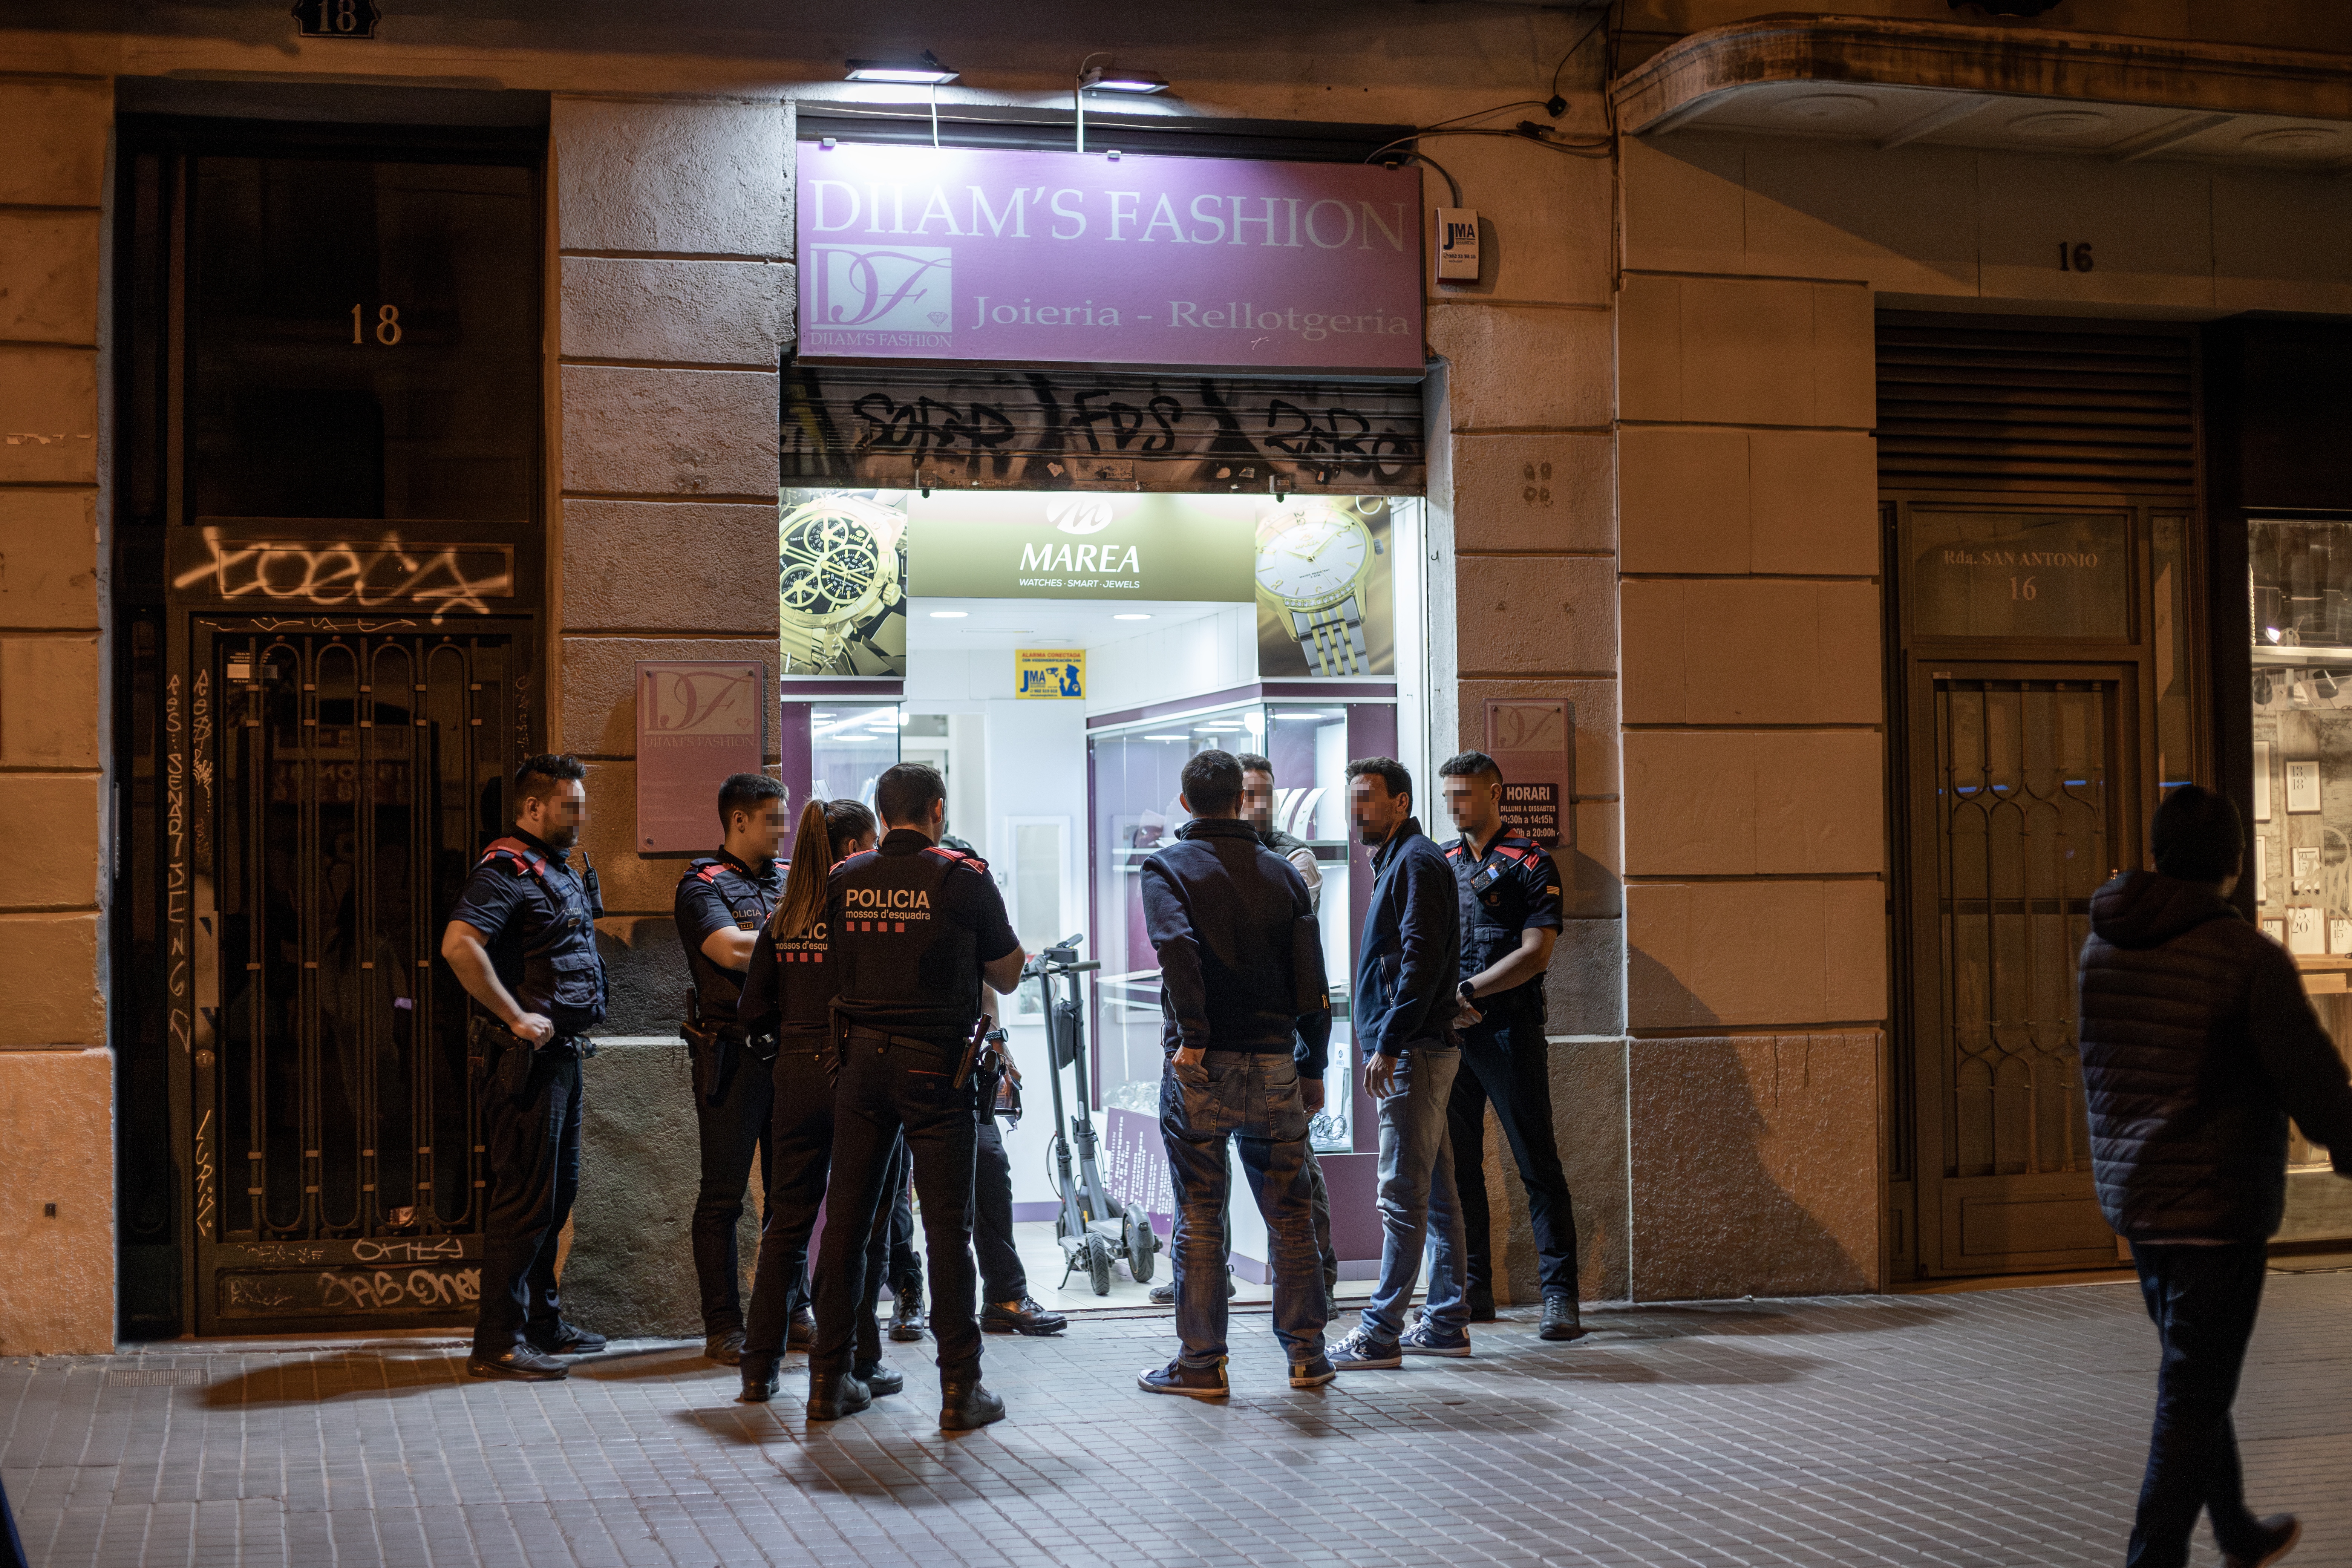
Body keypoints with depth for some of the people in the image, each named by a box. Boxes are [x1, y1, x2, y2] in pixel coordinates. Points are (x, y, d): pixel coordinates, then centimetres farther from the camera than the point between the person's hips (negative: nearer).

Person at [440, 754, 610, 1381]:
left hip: (561, 1054, 10)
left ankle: (542, 1322, 28)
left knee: (559, 1189, 17)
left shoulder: (561, 871, 17)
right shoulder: (506, 870, -15)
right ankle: (498, 1342, -2)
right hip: (526, 1060, -10)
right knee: (525, 1195, -8)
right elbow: (458, 944, -30)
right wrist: (515, 1017, -26)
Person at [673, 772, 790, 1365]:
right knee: (724, 1195, -1)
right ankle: (723, 1326, 3)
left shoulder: (787, 883, 17)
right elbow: (733, 950, -18)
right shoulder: (704, 885, -3)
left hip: (789, 1049, 6)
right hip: (733, 1054, -6)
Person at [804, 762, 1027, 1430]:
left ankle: (829, 1380, 15)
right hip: (936, 1062, -4)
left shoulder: (844, 880, 3)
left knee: (846, 1219, 10)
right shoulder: (963, 879, -7)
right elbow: (1008, 977, 2)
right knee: (947, 1224, 0)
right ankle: (960, 1389, 2)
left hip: (861, 1057, 4)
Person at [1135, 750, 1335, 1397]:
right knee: (1290, 1214, 11)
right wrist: (1314, 1068, 12)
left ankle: (1202, 1362, 7)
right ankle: (1306, 1354, 15)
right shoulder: (1281, 872, 8)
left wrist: (1192, 1035, -18)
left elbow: (1177, 944, -21)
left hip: (1200, 1068, -3)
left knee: (1200, 1217, 4)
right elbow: (1312, 980, 6)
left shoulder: (1166, 867, -1)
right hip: (1274, 1064, 3)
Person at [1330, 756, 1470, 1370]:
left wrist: (1388, 1044, -21)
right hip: (1414, 1051, 11)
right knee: (1434, 1190, 11)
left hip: (1413, 1051, -11)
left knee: (1403, 1193, -9)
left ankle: (1380, 1333, -9)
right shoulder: (1398, 862, 21)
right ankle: (1446, 1321, 16)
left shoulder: (1417, 863, -10)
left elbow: (1422, 960, -19)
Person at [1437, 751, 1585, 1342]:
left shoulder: (1529, 863, -1)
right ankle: (1473, 1291, 14)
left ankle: (1560, 1296, -4)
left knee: (1538, 1165, -5)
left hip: (1510, 1032, -5)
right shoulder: (1439, 864, 15)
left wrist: (1465, 990, -12)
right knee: (1458, 1166, 7)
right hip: (1448, 1034, 5)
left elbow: (1536, 954, -9)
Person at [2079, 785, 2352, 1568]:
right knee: (2191, 1398, -1)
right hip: (2214, 1204, -7)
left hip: (2132, 1196, 7)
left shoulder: (2103, 947, 1)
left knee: (2196, 1377, 22)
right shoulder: (2249, 957, -18)